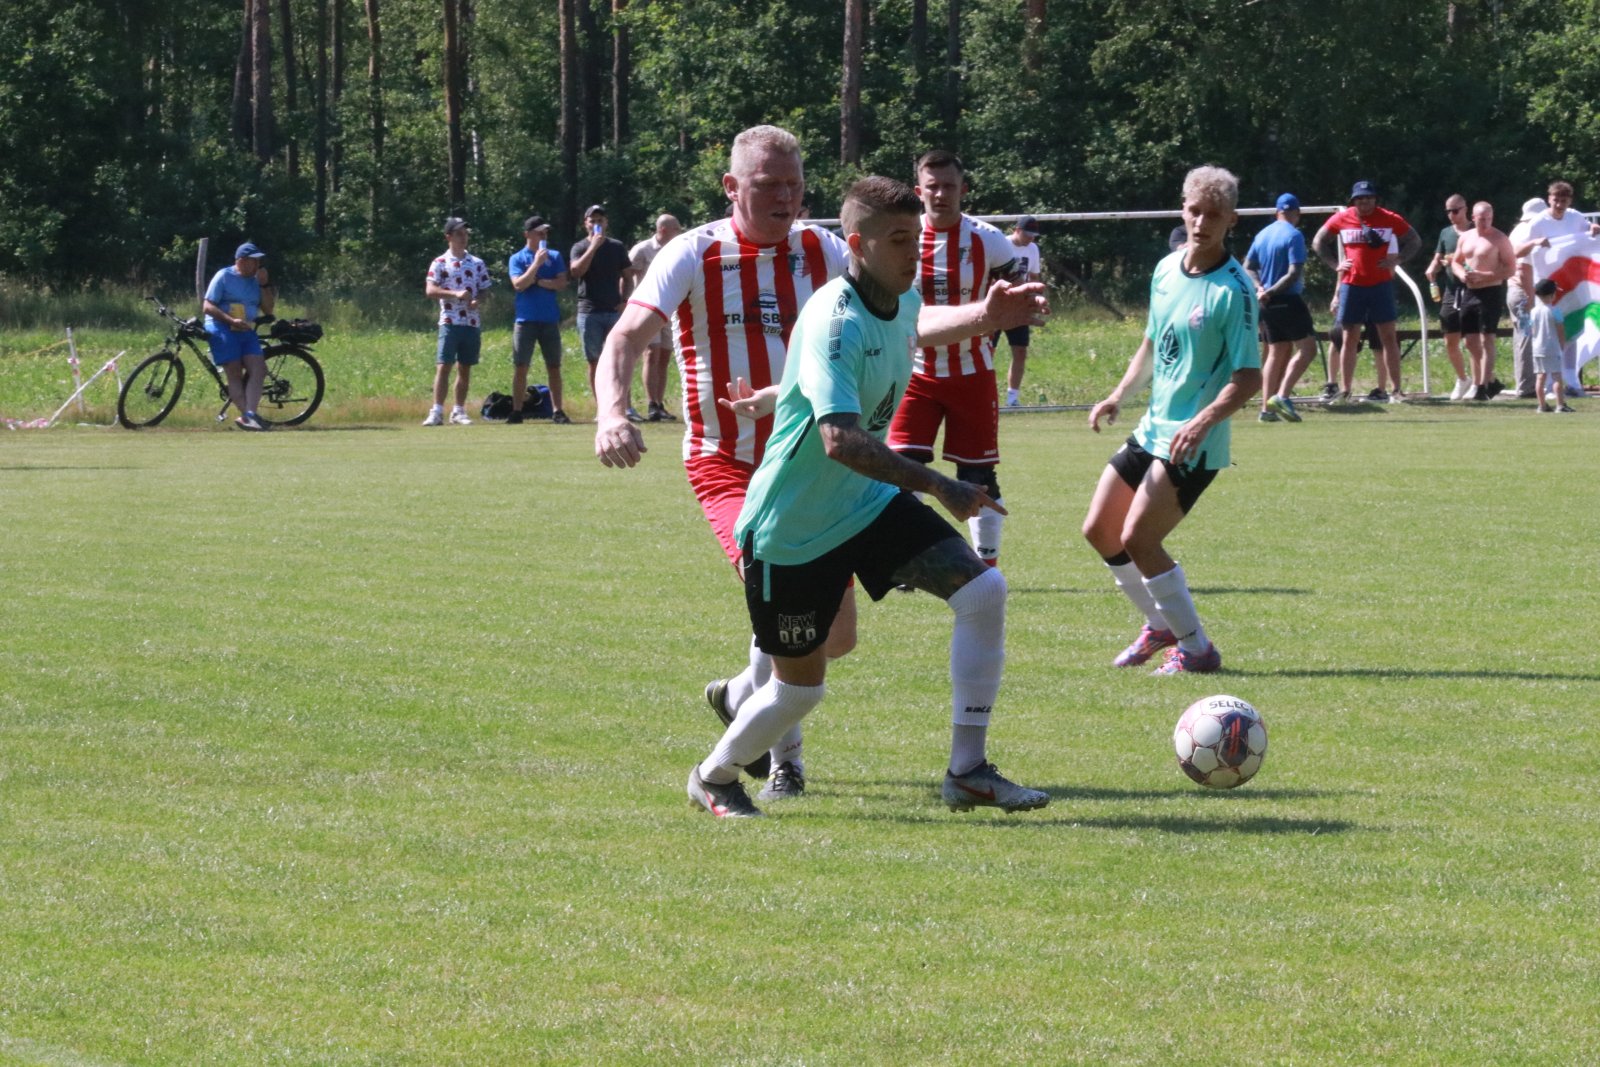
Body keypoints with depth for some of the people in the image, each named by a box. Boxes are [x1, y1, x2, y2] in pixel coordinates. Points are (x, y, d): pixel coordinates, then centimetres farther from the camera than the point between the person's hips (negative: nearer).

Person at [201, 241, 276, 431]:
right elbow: (208, 307, -9)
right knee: (235, 375, -10)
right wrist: (231, 321, -22)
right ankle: (246, 415, -17)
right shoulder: (224, 277, -3)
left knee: (258, 370, -13)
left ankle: (249, 414, -21)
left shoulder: (256, 280, 14)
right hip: (223, 330, -6)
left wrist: (264, 285, -2)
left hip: (247, 331, 6)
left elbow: (268, 310, 10)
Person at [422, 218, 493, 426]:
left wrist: (478, 300, -10)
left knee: (465, 368, 7)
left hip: (472, 322, 4)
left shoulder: (477, 263, 11)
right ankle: (437, 412, -11)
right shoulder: (440, 264, 0)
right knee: (443, 366, -10)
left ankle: (459, 411, 13)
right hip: (450, 322, -4)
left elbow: (485, 289, 13)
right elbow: (430, 291, -7)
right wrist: (455, 294, -20)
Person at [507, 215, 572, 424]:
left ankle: (557, 411, 4)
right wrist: (537, 263, -15)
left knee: (554, 367, 2)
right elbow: (518, 284, -11)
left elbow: (562, 283, 0)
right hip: (525, 320, -2)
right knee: (520, 367, -3)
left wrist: (540, 282, -10)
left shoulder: (555, 257, 9)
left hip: (550, 319, 2)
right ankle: (517, 411, 0)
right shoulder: (517, 258, 3)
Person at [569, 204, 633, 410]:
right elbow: (576, 271, -15)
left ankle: (627, 407, -8)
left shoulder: (617, 247, 10)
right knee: (594, 362, 1)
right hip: (589, 313, -1)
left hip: (614, 311, 1)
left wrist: (624, 299, 0)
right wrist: (593, 247, -17)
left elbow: (626, 277, 15)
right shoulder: (580, 248, 4)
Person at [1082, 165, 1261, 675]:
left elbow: (1249, 378, -18)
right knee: (1099, 530, 11)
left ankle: (1195, 648, -1)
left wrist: (1203, 421, -31)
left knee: (1137, 538, -15)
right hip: (1151, 429, 8)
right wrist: (1119, 395, 8)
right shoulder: (1166, 269, 6)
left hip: (1192, 444, -8)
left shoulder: (1233, 289, -16)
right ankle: (1160, 625, 29)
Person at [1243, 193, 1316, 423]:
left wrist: (1260, 288, -3)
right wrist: (1271, 291, -14)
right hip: (1288, 300, -7)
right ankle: (1282, 395, -20)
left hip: (1268, 303, 7)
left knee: (1276, 353, 13)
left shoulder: (1262, 235, 10)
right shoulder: (1294, 235, -11)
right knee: (1307, 348, -5)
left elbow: (1248, 267, 11)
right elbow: (1294, 273, -19)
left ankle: (1267, 407, 8)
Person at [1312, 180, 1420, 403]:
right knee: (1349, 338, 4)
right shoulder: (1341, 219, 2)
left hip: (1381, 284, -1)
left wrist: (1396, 260, -4)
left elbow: (1415, 241, 9)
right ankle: (1344, 391, 8)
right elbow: (1318, 242, 13)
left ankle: (1395, 389, -1)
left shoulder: (1389, 219, -1)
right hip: (1352, 284, 1)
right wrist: (1335, 264, 3)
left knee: (1388, 336, -2)